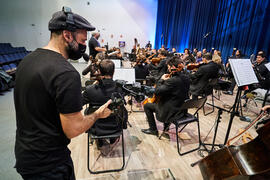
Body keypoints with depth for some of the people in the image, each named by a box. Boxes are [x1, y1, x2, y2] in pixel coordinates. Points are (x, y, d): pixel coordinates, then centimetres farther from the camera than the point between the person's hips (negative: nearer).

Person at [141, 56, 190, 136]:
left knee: (147, 106, 6)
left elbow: (157, 92, -26)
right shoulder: (186, 78, -2)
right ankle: (166, 125, 39)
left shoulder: (173, 80, -29)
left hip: (172, 111, -8)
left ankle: (153, 130, 18)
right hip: (182, 108, 9)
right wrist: (167, 80, 4)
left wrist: (161, 80, -12)